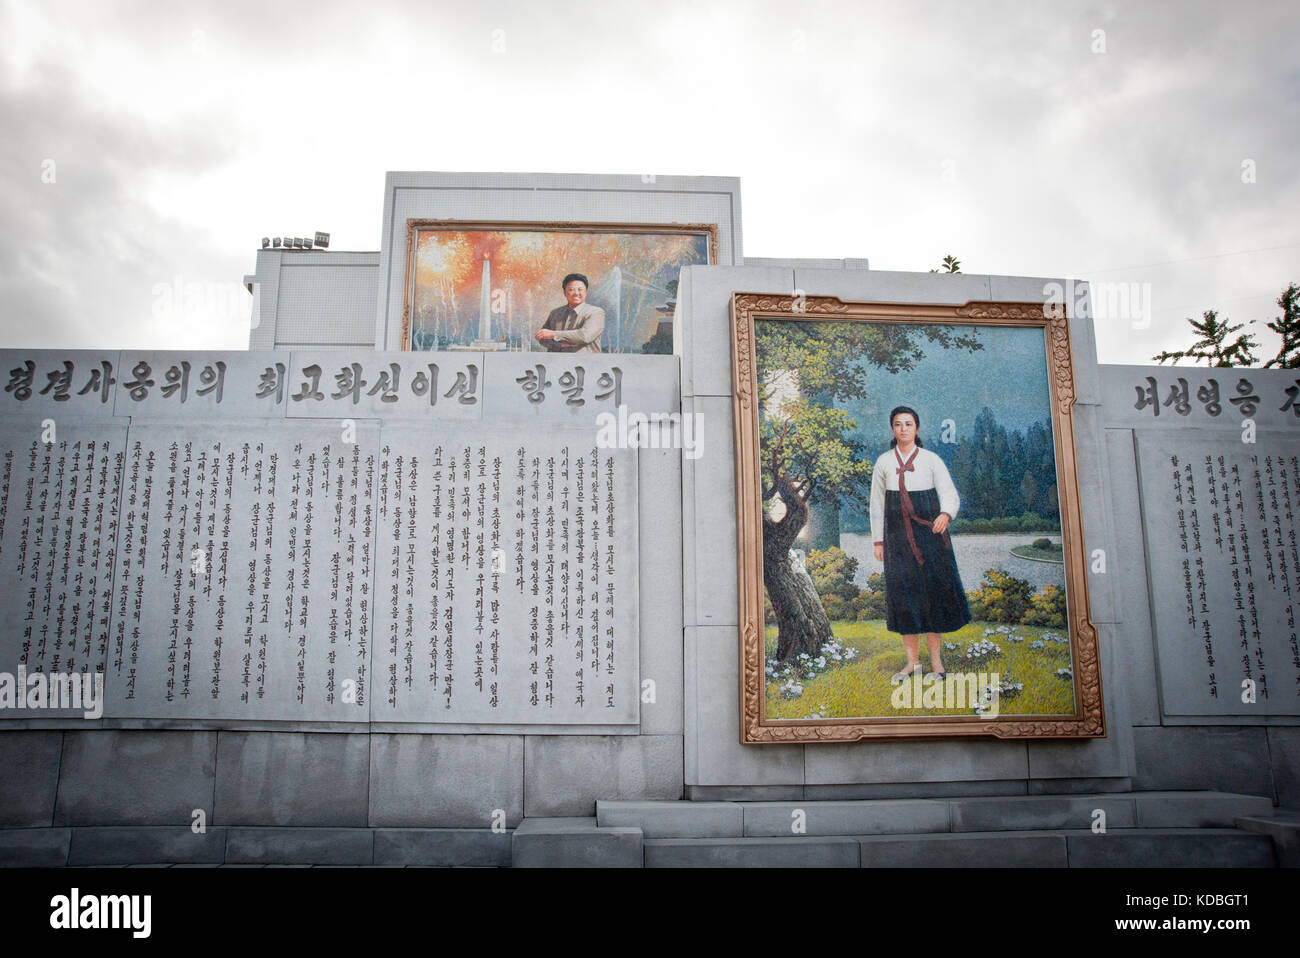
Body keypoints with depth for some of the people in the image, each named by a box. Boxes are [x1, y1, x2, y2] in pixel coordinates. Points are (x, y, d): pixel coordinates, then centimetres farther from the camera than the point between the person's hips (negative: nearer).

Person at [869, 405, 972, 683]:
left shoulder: (931, 460, 2)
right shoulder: (884, 463, 7)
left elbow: (950, 493, -5)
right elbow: (877, 503, 10)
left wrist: (945, 514, -27)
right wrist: (878, 540, 6)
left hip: (929, 535, -1)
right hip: (898, 538, 1)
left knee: (933, 591, -1)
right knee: (904, 594, 1)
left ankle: (936, 661, 9)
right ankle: (913, 661, 11)